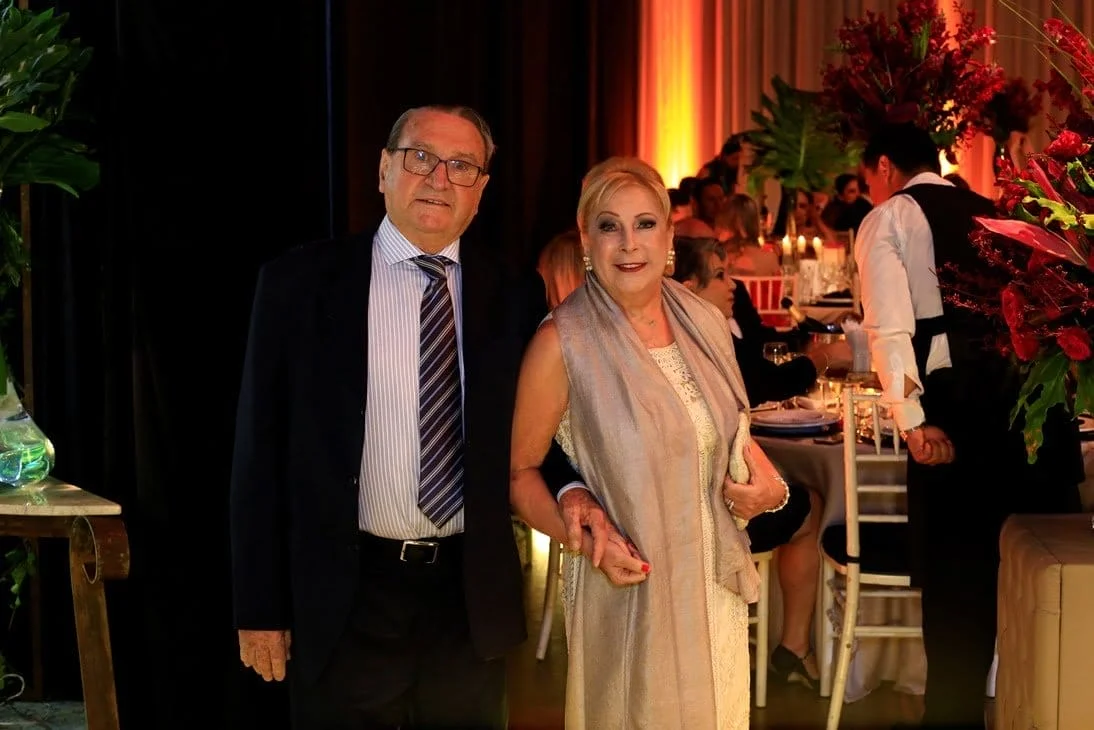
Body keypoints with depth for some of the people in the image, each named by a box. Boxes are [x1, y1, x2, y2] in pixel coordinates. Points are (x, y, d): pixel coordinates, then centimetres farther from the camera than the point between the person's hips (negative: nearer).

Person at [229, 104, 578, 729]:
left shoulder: (514, 296, 3)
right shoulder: (300, 285, -3)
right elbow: (262, 453, -2)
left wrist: (569, 487, -11)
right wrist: (260, 607, -4)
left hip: (473, 600, 2)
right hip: (345, 602, -2)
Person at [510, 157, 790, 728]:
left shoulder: (705, 323, 1)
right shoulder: (562, 342, -14)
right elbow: (519, 471, -8)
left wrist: (767, 483, -3)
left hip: (717, 590, 5)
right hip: (628, 593, -5)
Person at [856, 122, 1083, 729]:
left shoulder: (887, 220, 7)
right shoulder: (994, 213, 23)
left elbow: (891, 326, -7)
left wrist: (911, 420, -11)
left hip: (957, 398, -5)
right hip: (1035, 380, 5)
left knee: (960, 566, 4)